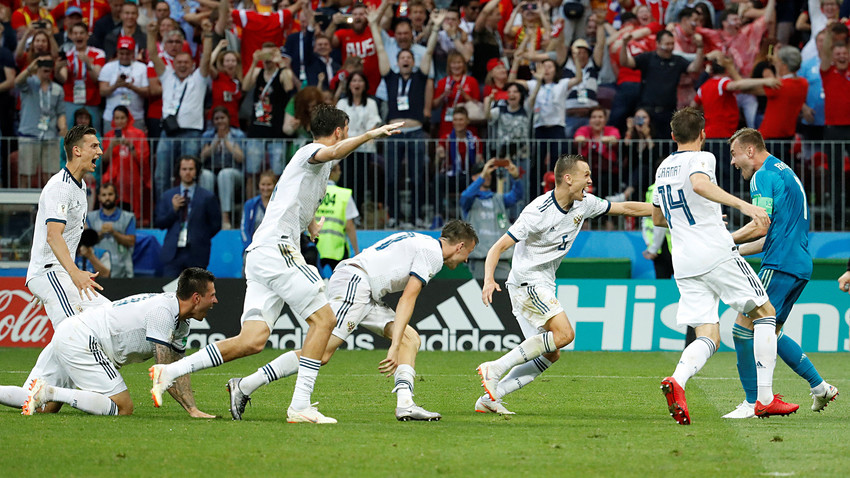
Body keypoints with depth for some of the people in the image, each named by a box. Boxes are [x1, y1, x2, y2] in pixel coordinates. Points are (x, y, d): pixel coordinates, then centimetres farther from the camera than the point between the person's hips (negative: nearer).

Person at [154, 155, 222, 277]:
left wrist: (200, 239, 1)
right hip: (173, 254, 2)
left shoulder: (207, 197, 5)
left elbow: (216, 224, 7)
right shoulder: (167, 196, 13)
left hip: (196, 254, -2)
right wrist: (173, 209, -5)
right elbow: (158, 224, 9)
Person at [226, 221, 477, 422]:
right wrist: (393, 348, -15)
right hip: (353, 283, -10)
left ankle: (405, 404, -9)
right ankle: (245, 386, -19)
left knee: (411, 338, 4)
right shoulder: (433, 253, -3)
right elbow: (407, 300, -11)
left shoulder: (417, 241, 26)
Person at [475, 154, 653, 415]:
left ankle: (489, 398, 2)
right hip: (526, 282, -9)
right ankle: (496, 368, -21)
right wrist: (489, 280, -35)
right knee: (564, 333, -23)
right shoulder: (539, 212, -20)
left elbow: (626, 208, 15)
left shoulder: (584, 203, 3)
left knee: (550, 354, 4)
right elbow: (498, 247, -19)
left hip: (543, 287, 9)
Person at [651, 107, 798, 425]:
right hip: (717, 254, -6)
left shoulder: (663, 168, 18)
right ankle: (765, 399, 1)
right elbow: (699, 185, -28)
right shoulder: (701, 158, -4)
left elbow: (657, 218, 31)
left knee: (708, 337, 3)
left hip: (684, 264, 6)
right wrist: (742, 205, -32)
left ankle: (677, 380, -29)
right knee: (765, 313, 8)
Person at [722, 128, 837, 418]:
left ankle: (752, 402, -10)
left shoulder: (763, 176, -8)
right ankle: (819, 386, 17)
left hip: (780, 265, -10)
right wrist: (737, 249, 27)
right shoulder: (786, 174, 23)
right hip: (800, 266, 10)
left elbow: (761, 227, -18)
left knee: (744, 327, -9)